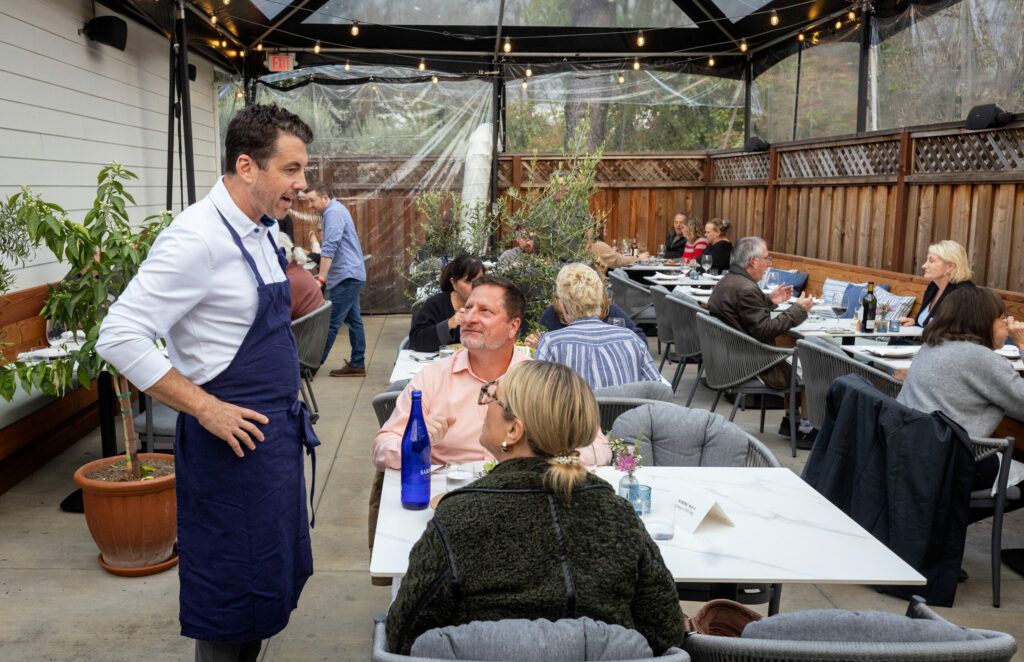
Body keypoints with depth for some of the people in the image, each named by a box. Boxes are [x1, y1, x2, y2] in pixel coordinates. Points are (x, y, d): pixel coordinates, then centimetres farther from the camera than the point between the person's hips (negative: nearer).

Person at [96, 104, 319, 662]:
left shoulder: (260, 230, 7)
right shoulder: (199, 237, -21)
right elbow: (120, 337, -23)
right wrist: (206, 408, -21)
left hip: (276, 428, 9)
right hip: (234, 434, -9)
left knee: (276, 569, 21)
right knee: (233, 588, 6)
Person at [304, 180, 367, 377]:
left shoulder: (334, 213, -15)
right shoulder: (336, 210, 17)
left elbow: (329, 248, -23)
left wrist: (321, 278, -25)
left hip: (346, 277, -11)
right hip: (352, 274, 11)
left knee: (331, 322, -8)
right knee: (353, 320, 12)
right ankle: (357, 364, 17)